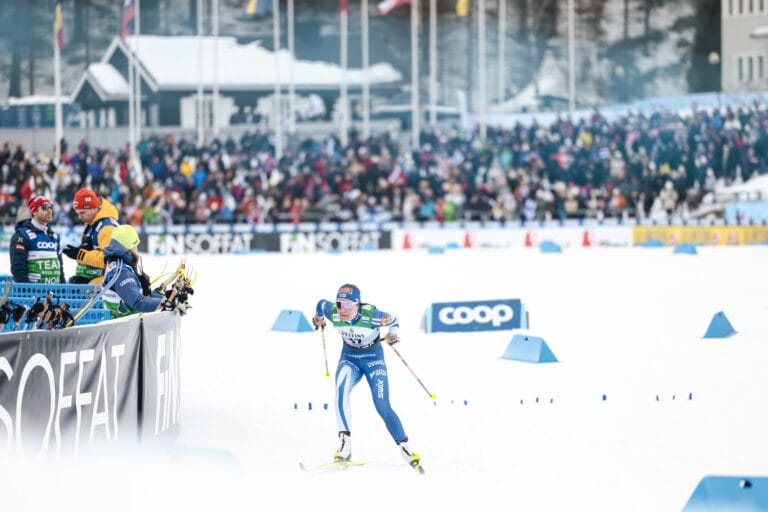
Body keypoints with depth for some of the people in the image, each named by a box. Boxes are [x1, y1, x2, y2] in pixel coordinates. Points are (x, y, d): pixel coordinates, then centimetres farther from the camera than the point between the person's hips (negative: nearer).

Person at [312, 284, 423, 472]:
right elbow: (321, 304, 6)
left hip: (373, 359, -2)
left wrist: (392, 335, 1)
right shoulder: (332, 312, -19)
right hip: (349, 358, 2)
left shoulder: (371, 315, -29)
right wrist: (318, 318, 23)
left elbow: (393, 320, -9)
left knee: (383, 407, -11)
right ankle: (345, 444, -31)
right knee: (341, 390, -28)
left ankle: (405, 448, 2)